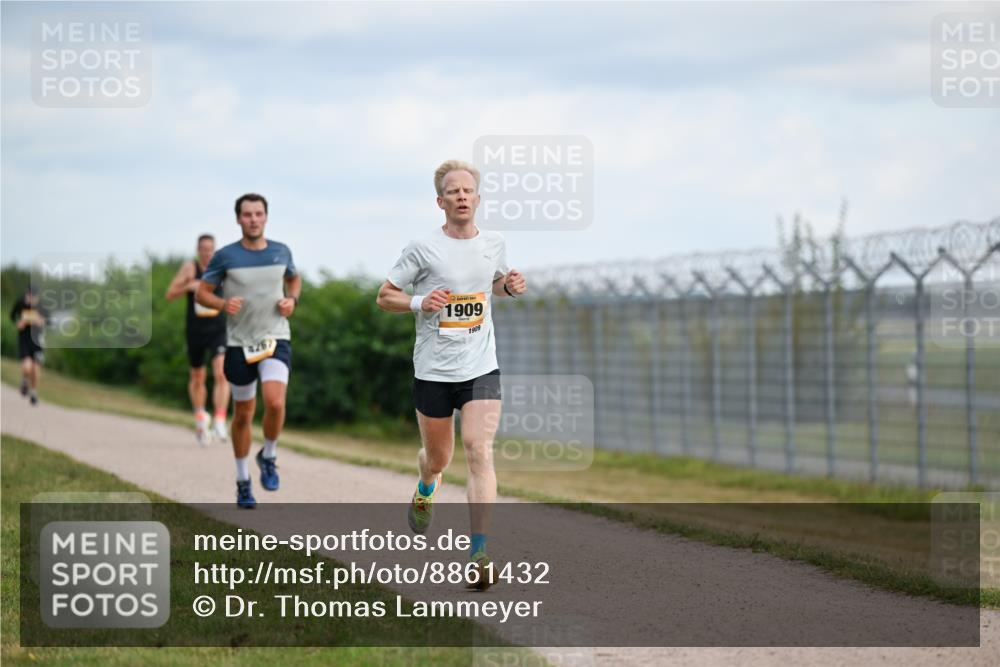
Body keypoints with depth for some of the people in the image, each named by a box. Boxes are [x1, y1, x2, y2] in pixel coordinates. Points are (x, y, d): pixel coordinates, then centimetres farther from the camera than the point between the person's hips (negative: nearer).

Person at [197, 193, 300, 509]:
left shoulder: (281, 252, 4)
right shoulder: (225, 256, -4)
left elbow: (294, 278, 23)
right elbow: (202, 293, 1)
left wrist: (292, 299, 2)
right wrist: (223, 303, -19)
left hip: (276, 340, 0)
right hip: (240, 343, 0)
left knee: (275, 402, -22)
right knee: (243, 414, 8)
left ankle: (268, 456, 6)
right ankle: (243, 482, 24)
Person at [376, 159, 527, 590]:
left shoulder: (495, 245, 4)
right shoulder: (423, 249, -6)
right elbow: (384, 297, 2)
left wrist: (510, 286, 2)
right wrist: (420, 302, -17)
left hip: (481, 368, 1)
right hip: (433, 371, -1)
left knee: (479, 452, -15)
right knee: (438, 457, 13)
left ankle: (480, 555, -18)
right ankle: (426, 487, 52)